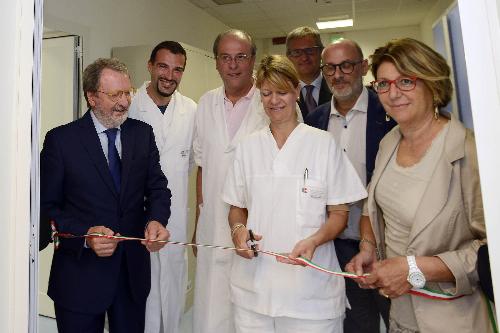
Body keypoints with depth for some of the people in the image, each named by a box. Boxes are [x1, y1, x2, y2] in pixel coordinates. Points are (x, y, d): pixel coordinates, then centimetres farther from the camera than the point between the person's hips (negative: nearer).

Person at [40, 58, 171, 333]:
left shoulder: (143, 133, 3)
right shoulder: (61, 139, -7)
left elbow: (157, 188, 1)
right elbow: (46, 206, -6)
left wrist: (156, 220, -19)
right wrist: (84, 235, -21)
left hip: (134, 269, 3)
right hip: (81, 273, -3)